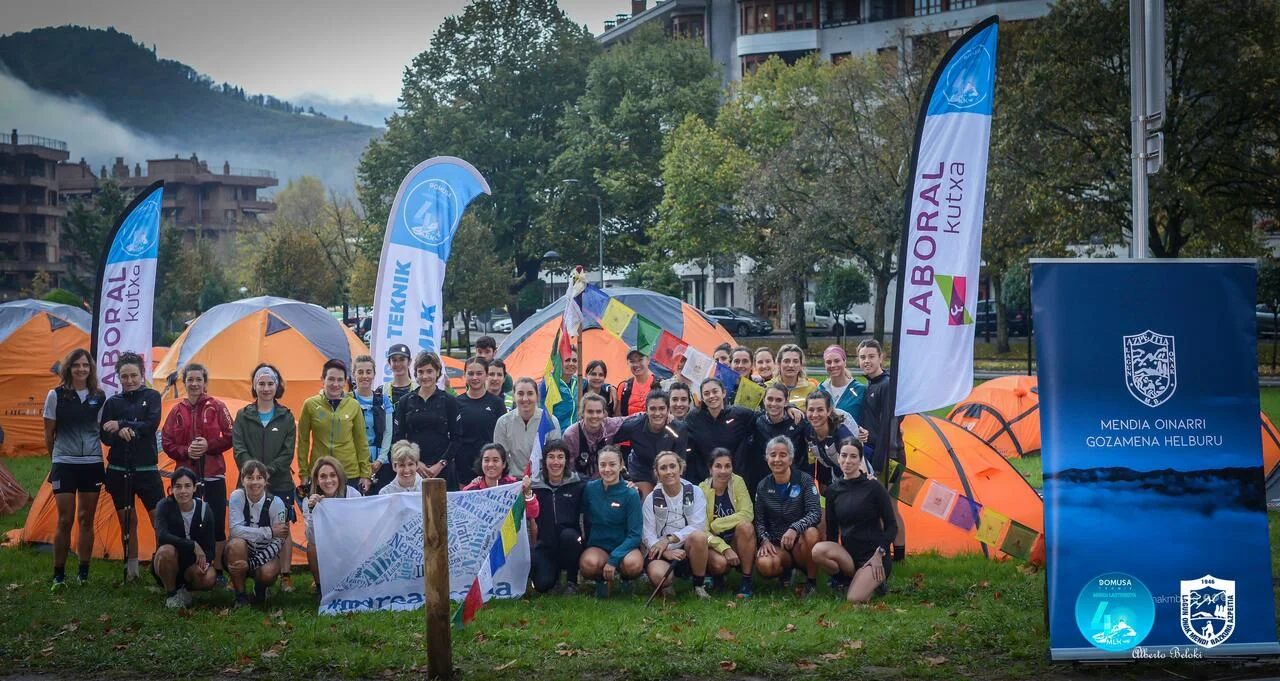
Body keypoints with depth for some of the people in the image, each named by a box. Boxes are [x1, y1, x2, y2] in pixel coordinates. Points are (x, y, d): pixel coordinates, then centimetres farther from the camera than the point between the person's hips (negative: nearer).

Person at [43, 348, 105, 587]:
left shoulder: (99, 397, 5)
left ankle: (83, 574, 14)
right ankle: (58, 575, 5)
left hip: (92, 464, 3)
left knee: (86, 519, 6)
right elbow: (48, 433, 3)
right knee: (65, 520, -5)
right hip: (65, 465, -2)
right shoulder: (56, 396, -4)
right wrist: (55, 460, 10)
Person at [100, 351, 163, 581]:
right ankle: (131, 571, 17)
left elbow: (152, 425, -12)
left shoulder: (151, 397, 4)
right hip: (118, 471, 2)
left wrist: (121, 426, -15)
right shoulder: (112, 402, 6)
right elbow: (105, 436, -2)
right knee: (127, 523, 9)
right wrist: (121, 433, -23)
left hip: (146, 469, -2)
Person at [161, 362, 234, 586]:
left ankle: (217, 570, 9)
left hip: (213, 475, -2)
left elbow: (229, 438, -1)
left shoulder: (216, 407, 1)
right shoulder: (177, 411, 6)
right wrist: (186, 451, -11)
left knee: (217, 525, 0)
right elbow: (167, 443, 6)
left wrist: (208, 446, -16)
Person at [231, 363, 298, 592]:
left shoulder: (286, 417, 6)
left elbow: (288, 452, 0)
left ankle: (285, 575, 7)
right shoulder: (244, 416, 8)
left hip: (281, 483, 0)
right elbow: (238, 448, -1)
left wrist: (268, 470, -13)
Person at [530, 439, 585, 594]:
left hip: (570, 543, 0)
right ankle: (555, 573, 17)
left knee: (568, 535, -34)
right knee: (542, 584, -23)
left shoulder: (578, 484, 1)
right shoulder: (535, 486, 3)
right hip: (545, 546, 0)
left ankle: (572, 581, -9)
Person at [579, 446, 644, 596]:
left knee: (633, 564, -35)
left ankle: (625, 578, 3)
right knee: (589, 563, -35)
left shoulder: (630, 494, -7)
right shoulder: (590, 489, -1)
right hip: (597, 546, 1)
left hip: (624, 546, -1)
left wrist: (613, 559, -21)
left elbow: (635, 534, -11)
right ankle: (602, 580, 2)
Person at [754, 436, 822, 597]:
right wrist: (764, 539, -15)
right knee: (763, 564, -33)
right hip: (776, 545, 2)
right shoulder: (763, 487, 5)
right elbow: (759, 520, 7)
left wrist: (795, 528, -34)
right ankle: (786, 572, 6)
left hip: (800, 541, -1)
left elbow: (815, 513, -17)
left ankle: (812, 582, -13)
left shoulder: (804, 480, -5)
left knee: (811, 533, -38)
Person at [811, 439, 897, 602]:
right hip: (848, 554, 5)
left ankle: (875, 581, 6)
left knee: (855, 599, -28)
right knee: (818, 550, -28)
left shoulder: (873, 487, -7)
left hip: (873, 555, -5)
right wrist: (832, 552, -1)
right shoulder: (833, 491, 6)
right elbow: (831, 528, 11)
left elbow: (891, 526, -4)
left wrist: (879, 553, -13)